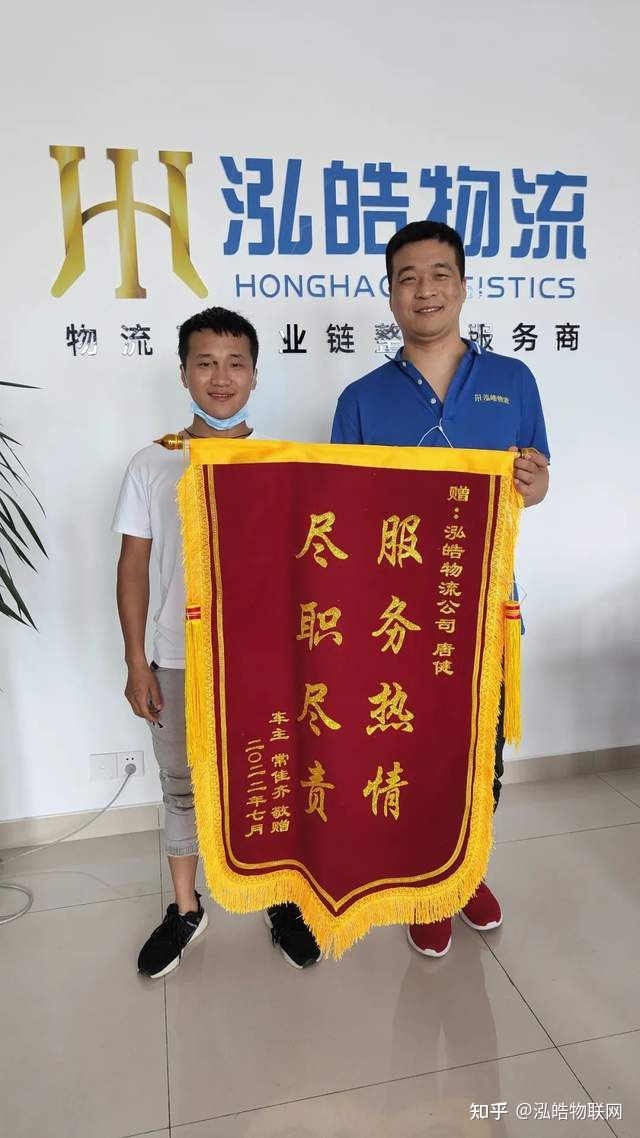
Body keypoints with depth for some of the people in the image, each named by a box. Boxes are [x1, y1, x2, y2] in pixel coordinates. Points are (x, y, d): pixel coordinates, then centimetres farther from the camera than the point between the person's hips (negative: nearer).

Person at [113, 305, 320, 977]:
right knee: (182, 787, 15)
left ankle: (283, 902, 34)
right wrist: (136, 661, -2)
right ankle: (185, 909, 36)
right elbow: (133, 566, 1)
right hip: (179, 661, 1)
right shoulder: (152, 465, -1)